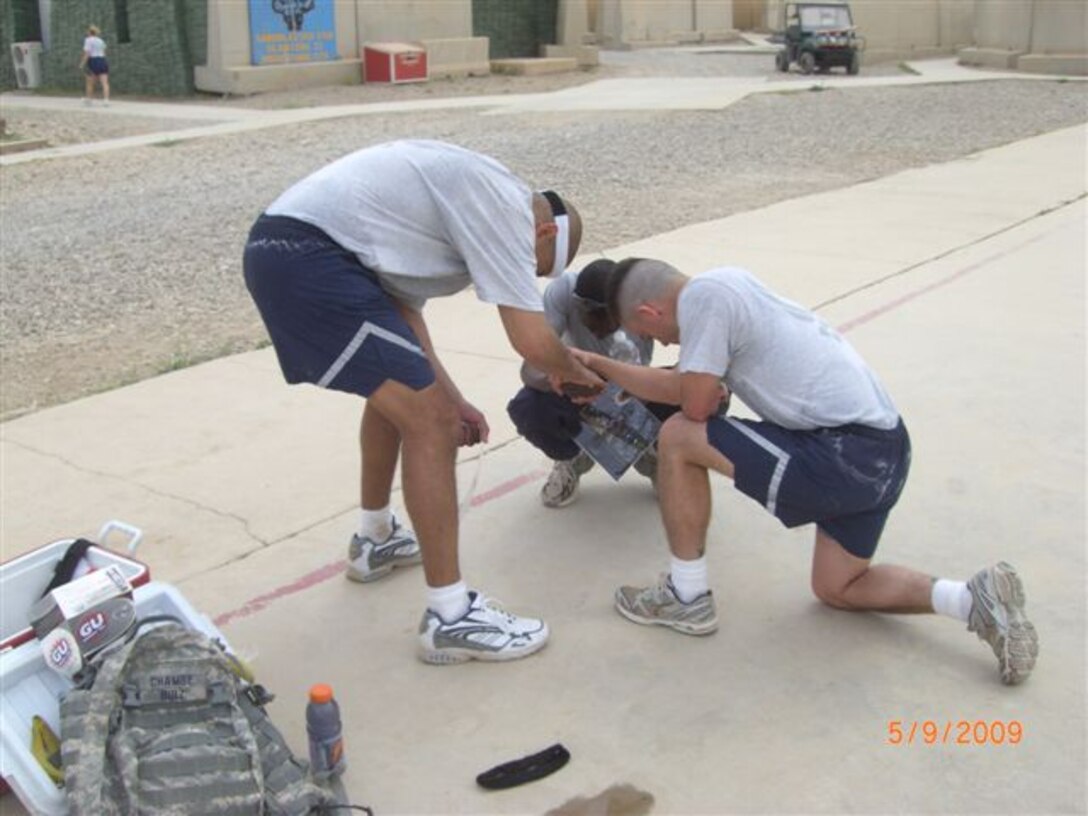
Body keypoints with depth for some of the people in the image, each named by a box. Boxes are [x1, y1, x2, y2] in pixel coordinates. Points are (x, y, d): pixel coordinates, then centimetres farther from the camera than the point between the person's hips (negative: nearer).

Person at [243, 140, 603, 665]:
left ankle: (376, 540, 43)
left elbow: (402, 307, 24)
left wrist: (449, 399, 20)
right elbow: (533, 341, -10)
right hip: (308, 256, -11)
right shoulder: (507, 207, -5)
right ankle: (450, 618, -2)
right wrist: (577, 374, 12)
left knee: (399, 391, 27)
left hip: (278, 247, 11)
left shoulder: (465, 198, 24)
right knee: (429, 422, -9)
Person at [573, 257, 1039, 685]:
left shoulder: (701, 297, -12)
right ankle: (974, 599, 10)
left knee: (677, 440, -2)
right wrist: (596, 364, 27)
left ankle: (686, 598, 9)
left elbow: (696, 407, -12)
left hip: (843, 454, -10)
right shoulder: (723, 285, 18)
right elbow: (677, 387, 23)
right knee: (836, 589, 25)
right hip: (885, 447, 10)